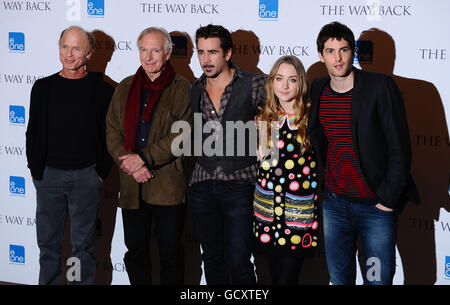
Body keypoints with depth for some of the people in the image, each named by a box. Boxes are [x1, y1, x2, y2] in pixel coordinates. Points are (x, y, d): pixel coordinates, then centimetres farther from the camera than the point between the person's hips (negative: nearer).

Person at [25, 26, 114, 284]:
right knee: (48, 242, 9)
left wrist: (102, 172, -3)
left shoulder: (102, 90, 0)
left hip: (86, 176, -2)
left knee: (83, 243, 6)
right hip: (49, 174, 2)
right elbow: (34, 133, 8)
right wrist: (37, 171, 1)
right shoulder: (44, 87, 5)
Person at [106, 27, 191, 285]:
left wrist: (144, 158, -16)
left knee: (171, 254, 6)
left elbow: (183, 135, -13)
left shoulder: (182, 88, -4)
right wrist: (129, 162, -10)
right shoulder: (126, 87, 11)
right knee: (135, 252, 14)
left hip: (168, 186, -4)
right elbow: (113, 130, 7)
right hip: (132, 186, 4)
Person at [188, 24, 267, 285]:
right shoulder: (194, 90, 10)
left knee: (239, 262, -8)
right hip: (202, 186, 4)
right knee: (212, 258, 12)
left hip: (239, 184, -4)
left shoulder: (254, 85, -4)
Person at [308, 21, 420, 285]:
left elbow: (400, 148, -12)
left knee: (378, 280, 1)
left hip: (377, 206, -4)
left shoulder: (381, 86, -12)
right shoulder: (319, 89, 5)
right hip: (334, 203, 5)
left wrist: (388, 198, -13)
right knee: (339, 278, 14)